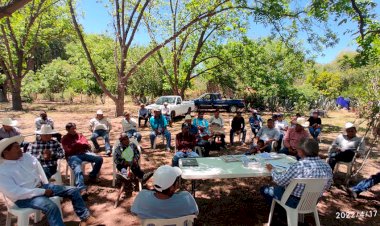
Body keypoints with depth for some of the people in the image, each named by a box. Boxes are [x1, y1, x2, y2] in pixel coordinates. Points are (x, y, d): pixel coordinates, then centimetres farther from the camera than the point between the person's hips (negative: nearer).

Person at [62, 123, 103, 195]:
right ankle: (82, 190, -52)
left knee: (99, 159, -18)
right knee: (78, 171, -33)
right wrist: (81, 145, -4)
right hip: (73, 156, -4)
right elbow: (69, 151, -3)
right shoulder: (65, 139, 12)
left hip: (84, 153, 4)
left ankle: (92, 176, 1)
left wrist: (77, 144, -4)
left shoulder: (80, 135, 23)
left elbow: (88, 146, 13)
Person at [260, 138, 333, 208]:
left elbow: (280, 181, -19)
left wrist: (272, 170, -1)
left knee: (264, 189, 11)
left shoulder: (299, 166, -30)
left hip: (295, 202, -7)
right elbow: (327, 186, 5)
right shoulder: (327, 166, -12)